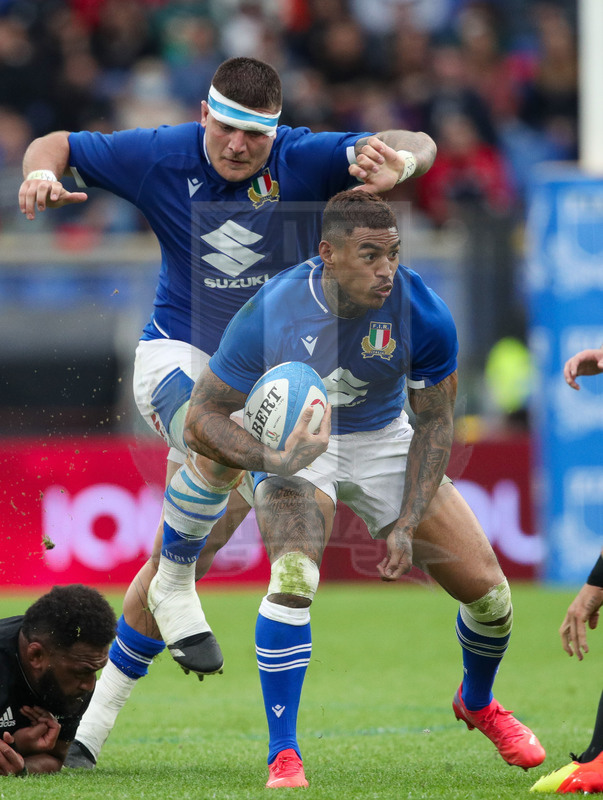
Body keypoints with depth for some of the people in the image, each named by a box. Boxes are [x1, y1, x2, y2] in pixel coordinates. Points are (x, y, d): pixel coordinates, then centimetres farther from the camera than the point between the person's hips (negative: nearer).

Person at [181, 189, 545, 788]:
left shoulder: (422, 314, -23)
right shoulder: (271, 312, -29)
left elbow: (434, 423, -8)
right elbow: (201, 418, -21)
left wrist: (406, 524, -15)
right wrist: (271, 461, -40)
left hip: (386, 441, 3)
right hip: (295, 441, -3)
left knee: (487, 588, -2)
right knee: (293, 576, -31)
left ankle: (477, 702, 32)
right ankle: (283, 757, -22)